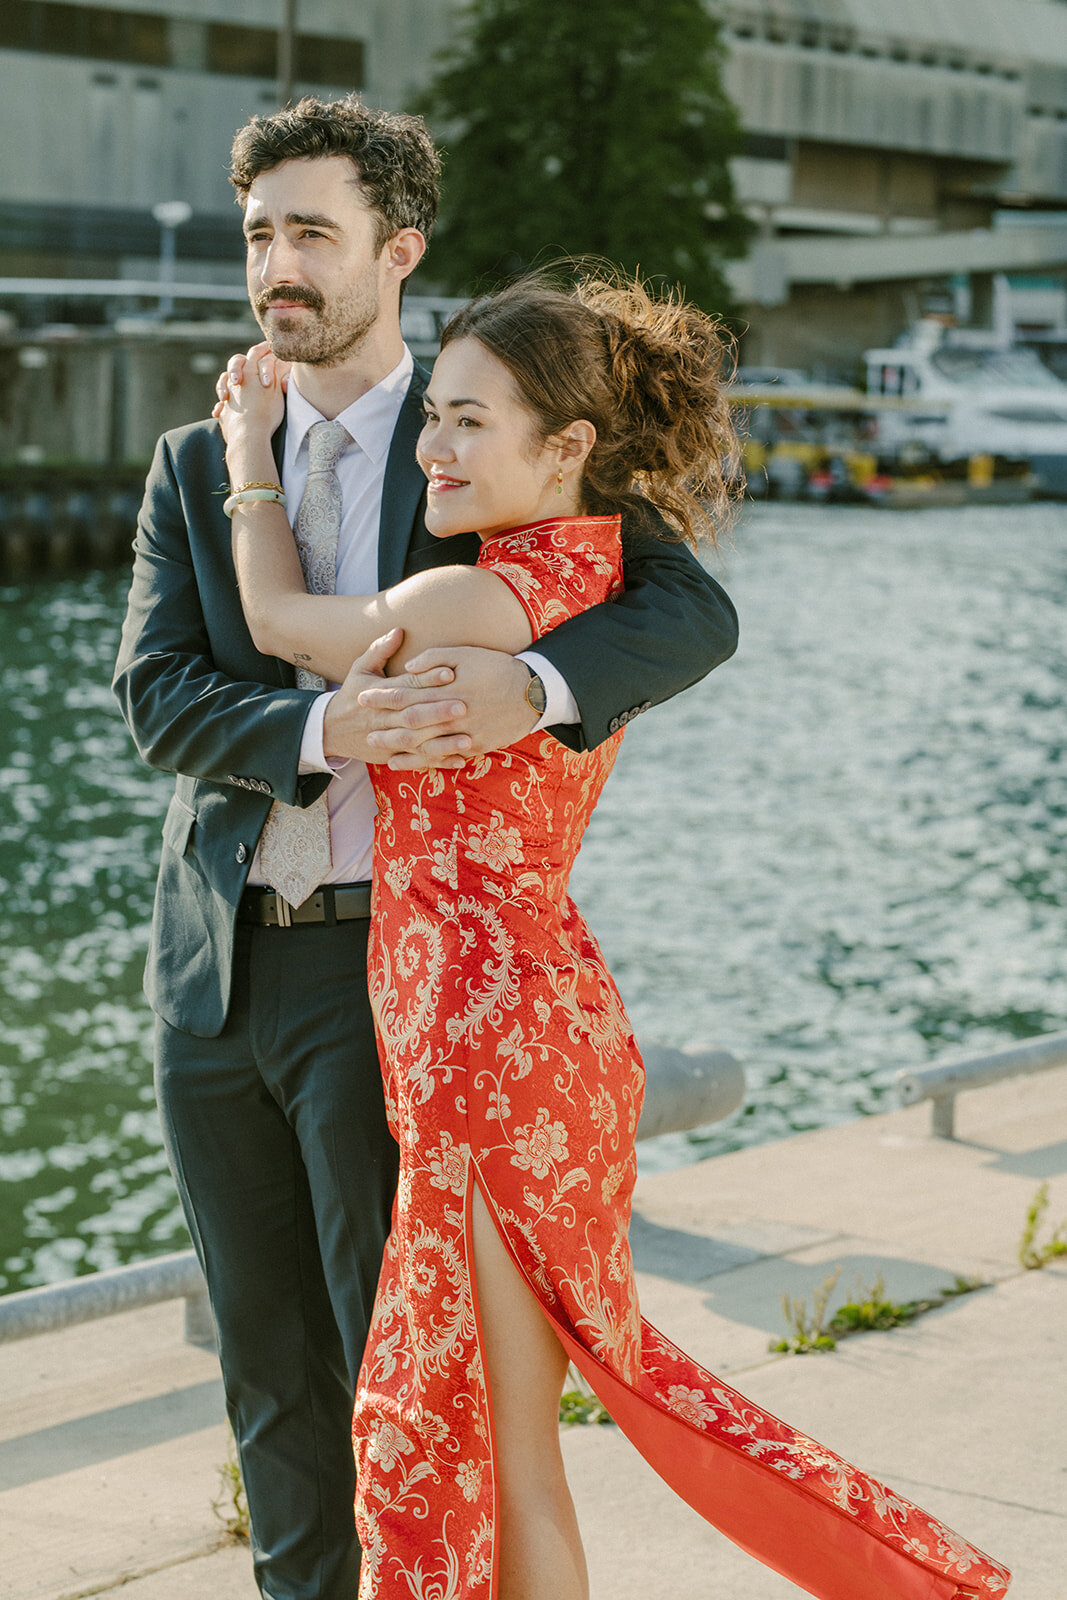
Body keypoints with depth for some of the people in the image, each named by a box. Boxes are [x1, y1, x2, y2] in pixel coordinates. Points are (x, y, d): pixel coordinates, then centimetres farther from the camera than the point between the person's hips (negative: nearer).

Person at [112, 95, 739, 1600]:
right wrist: (325, 730, -24)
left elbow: (696, 610, -11)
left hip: (381, 966, -4)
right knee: (266, 1360, 14)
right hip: (214, 967, 4)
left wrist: (532, 685, -32)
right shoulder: (195, 468, 9)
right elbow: (155, 694, -4)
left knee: (399, 1352, -2)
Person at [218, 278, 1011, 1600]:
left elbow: (279, 617, 0)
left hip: (490, 1048, -10)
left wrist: (252, 454, 14)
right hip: (541, 1016, 10)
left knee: (504, 1439, 3)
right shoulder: (599, 580, 7)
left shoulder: (480, 605, -19)